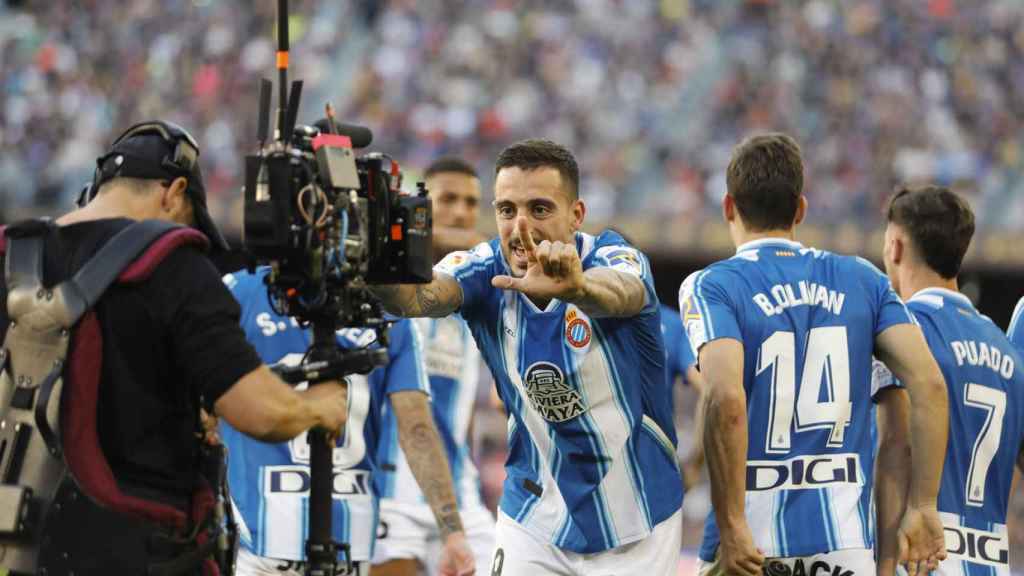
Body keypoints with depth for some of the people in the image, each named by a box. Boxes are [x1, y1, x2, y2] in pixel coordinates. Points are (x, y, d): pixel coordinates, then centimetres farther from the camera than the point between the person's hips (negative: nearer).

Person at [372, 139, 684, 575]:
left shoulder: (614, 258, -18)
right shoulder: (486, 271, -10)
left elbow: (621, 293, -42)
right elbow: (419, 296, -31)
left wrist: (575, 286, -66)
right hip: (534, 521, 2)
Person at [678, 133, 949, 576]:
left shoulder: (711, 287, -2)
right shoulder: (861, 279, 10)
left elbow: (726, 399, -18)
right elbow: (929, 384, 1)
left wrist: (731, 526, -16)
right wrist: (922, 507, 4)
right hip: (848, 540, 3)